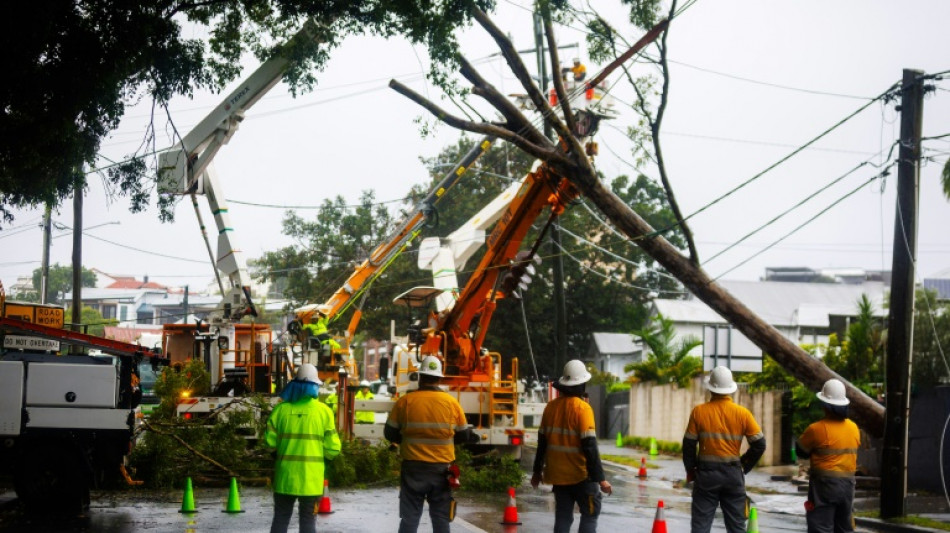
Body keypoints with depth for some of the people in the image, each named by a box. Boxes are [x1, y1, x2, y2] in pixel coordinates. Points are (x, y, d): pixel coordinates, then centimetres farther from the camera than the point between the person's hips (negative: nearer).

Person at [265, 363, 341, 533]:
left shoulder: (282, 409, -3)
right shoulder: (323, 411, -4)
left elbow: (270, 440, -4)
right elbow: (333, 448, -4)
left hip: (285, 474, 1)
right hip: (311, 475, -1)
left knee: (281, 518, 10)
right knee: (308, 519, 6)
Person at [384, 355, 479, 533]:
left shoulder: (405, 401, -5)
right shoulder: (451, 403, -4)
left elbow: (390, 434, 3)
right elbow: (463, 436, 5)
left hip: (413, 468, 0)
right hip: (442, 469, 0)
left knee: (410, 516, 6)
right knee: (441, 517, 8)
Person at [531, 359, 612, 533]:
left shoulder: (551, 407, 3)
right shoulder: (582, 408, -15)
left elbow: (542, 442, 10)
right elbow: (590, 446, -19)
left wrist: (537, 471, 20)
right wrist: (600, 478, -17)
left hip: (557, 474, 5)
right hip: (580, 474, -5)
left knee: (563, 517, 11)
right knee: (590, 513, 7)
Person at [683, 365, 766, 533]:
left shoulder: (699, 411, -7)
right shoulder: (742, 413, -4)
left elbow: (689, 445, -3)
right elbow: (759, 445, -3)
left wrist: (691, 470, 10)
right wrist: (744, 466, 10)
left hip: (706, 474, -1)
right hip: (733, 474, 1)